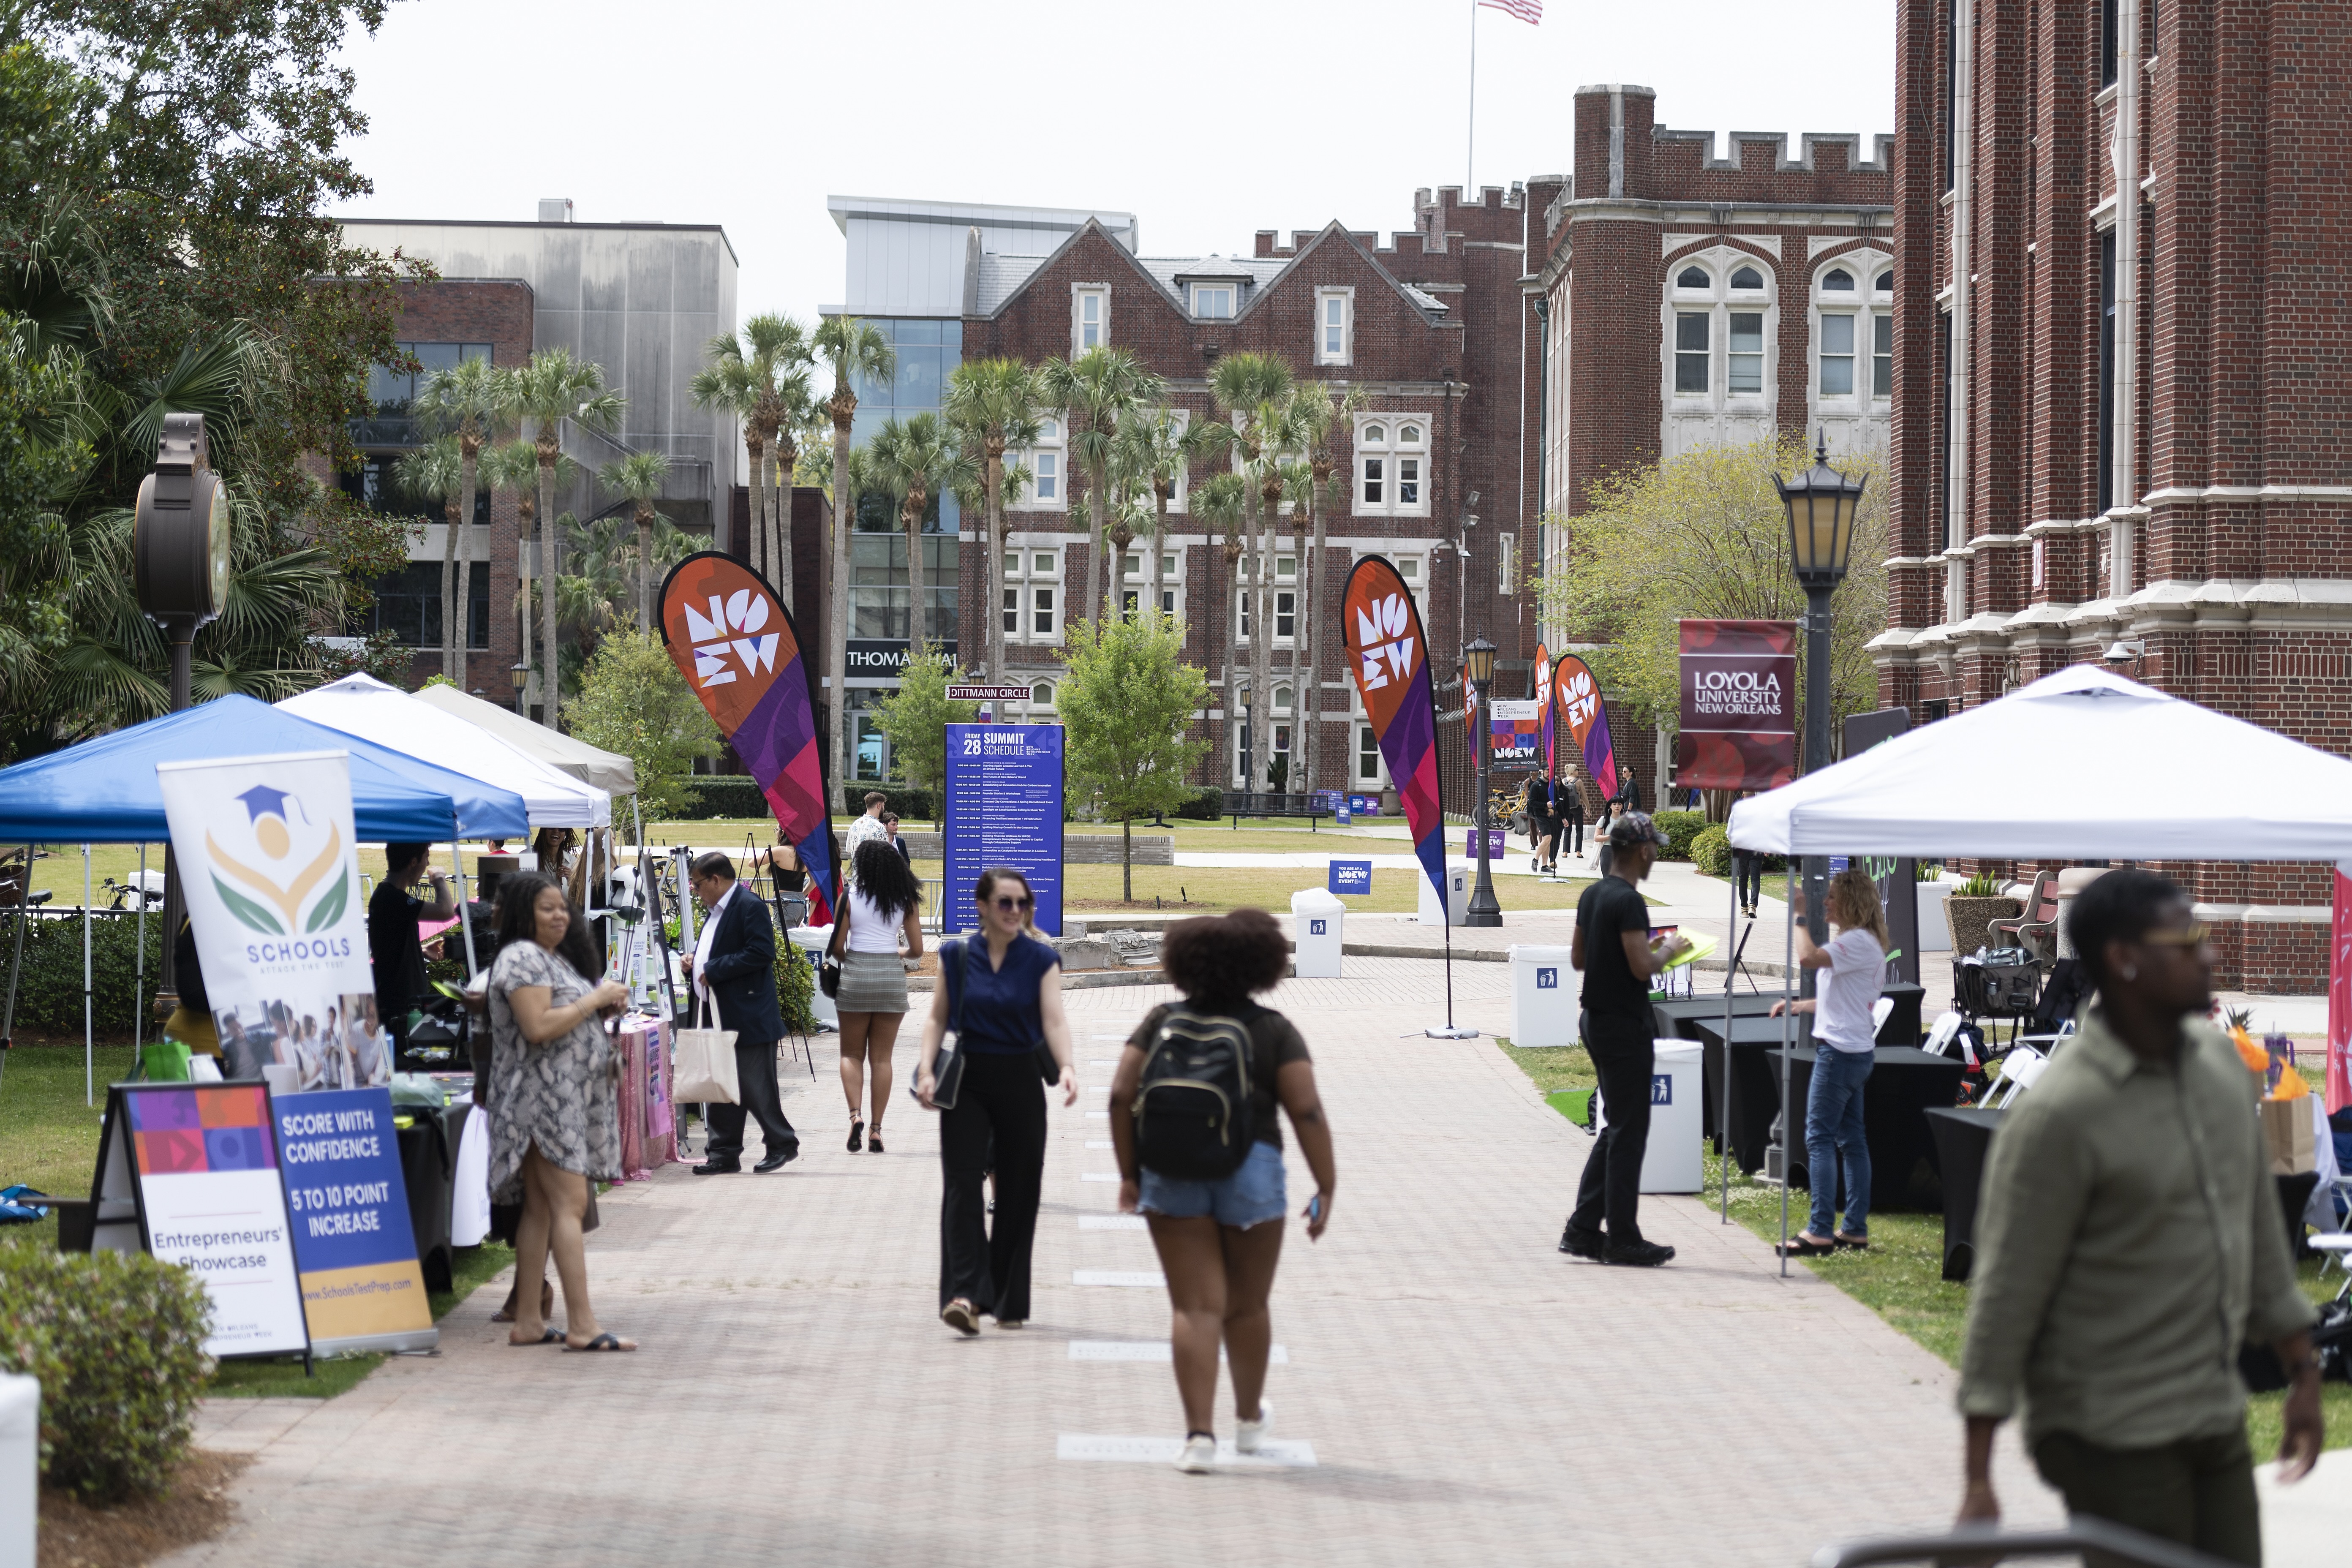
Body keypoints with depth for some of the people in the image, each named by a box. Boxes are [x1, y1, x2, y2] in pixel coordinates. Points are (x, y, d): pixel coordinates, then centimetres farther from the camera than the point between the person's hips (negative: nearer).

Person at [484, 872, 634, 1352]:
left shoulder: (557, 958, 20)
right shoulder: (522, 958, -12)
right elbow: (538, 1027, -22)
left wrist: (607, 1008, 8)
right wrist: (597, 999, -14)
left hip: (570, 1097, 10)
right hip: (544, 1096, -10)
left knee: (540, 1210, 9)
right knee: (570, 1205, -15)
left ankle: (528, 1321, 11)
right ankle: (581, 1326, -19)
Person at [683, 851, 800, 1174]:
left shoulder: (750, 908, -13)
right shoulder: (715, 912, 18)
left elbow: (761, 953, -23)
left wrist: (713, 970, -21)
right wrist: (694, 963, 9)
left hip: (749, 1019, -10)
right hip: (719, 1020, 10)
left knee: (755, 1087, -5)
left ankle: (783, 1144, 8)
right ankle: (724, 1155, 13)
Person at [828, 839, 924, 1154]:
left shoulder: (850, 896, -2)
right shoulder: (906, 900, 3)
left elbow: (837, 946, -3)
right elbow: (917, 950, 2)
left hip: (855, 975, -1)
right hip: (892, 977, 1)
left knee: (852, 1054, 10)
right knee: (881, 1058, 8)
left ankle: (855, 1115, -11)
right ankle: (876, 1128, 4)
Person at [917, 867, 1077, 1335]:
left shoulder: (1041, 960, -1)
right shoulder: (956, 956, 3)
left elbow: (1054, 1021, -10)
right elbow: (938, 1018, 6)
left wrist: (1066, 1068, -27)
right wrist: (927, 1069, -8)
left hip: (1021, 1084, 0)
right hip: (966, 1082, 0)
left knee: (1018, 1194, 5)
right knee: (962, 1186, -12)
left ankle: (1009, 1302, 17)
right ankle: (964, 1295, -20)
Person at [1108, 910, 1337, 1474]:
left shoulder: (1162, 1022, 4)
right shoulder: (1274, 1031, -1)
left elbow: (1121, 1096, -1)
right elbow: (1306, 1111, -8)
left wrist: (1129, 1173, 6)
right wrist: (1326, 1188, -4)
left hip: (1172, 1169, 1)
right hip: (1252, 1172, -1)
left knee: (1195, 1307, 0)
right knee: (1247, 1305, 16)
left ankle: (1200, 1434, -10)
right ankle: (1249, 1420, 34)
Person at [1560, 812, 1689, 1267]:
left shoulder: (1592, 896, 10)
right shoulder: (1628, 901, -19)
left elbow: (1578, 958, 17)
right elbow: (1642, 968, -24)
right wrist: (1669, 949, -4)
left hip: (1596, 1021, 9)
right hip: (1625, 1025, -9)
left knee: (1617, 1128, 15)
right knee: (1628, 1134, -2)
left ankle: (1582, 1230, 14)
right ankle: (1622, 1239, 2)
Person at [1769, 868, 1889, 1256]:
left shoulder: (1859, 942, -16)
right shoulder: (1860, 942, 18)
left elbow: (1808, 958, -30)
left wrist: (1801, 917, -19)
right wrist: (1800, 1006, 21)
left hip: (1841, 1051, -11)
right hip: (1854, 1051, 11)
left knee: (1819, 1137, -9)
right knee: (1850, 1139, 11)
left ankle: (1820, 1231, -11)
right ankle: (1856, 1228, 13)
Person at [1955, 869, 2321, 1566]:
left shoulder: (2220, 1059, 5)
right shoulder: (2059, 1115, -19)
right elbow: (2005, 1297, -17)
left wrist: (2301, 1373, 16)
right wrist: (1979, 1482, -18)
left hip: (2215, 1422, 8)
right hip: (2115, 1437, -8)